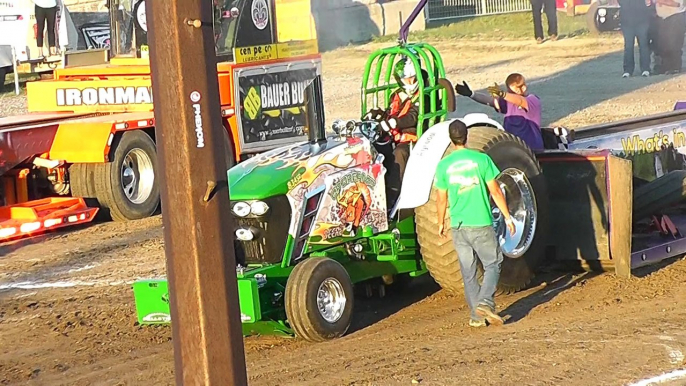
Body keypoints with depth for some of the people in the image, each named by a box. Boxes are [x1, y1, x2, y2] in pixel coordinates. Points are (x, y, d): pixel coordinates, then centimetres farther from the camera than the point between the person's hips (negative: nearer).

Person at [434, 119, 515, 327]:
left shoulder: (444, 165, -1)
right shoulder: (481, 159, -6)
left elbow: (441, 199, 4)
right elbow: (495, 191, -4)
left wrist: (440, 224, 18)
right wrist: (507, 217, 5)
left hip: (458, 226, 2)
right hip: (481, 224, -2)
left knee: (468, 271, 10)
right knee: (492, 264, 9)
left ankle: (476, 315, 10)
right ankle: (485, 301, -11)